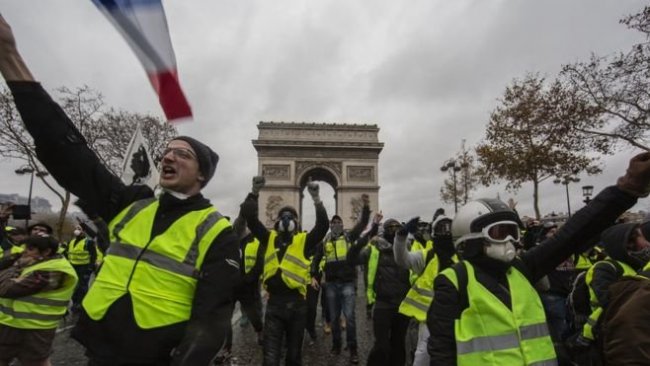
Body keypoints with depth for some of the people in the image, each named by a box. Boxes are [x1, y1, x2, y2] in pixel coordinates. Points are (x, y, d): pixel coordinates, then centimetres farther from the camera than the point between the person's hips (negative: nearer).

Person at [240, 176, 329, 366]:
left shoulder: (304, 240, -2)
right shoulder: (269, 238, 5)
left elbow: (322, 225, -16)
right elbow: (249, 217, -1)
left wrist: (316, 198, -24)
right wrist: (255, 192, -11)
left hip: (297, 303, 0)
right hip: (274, 302, 1)